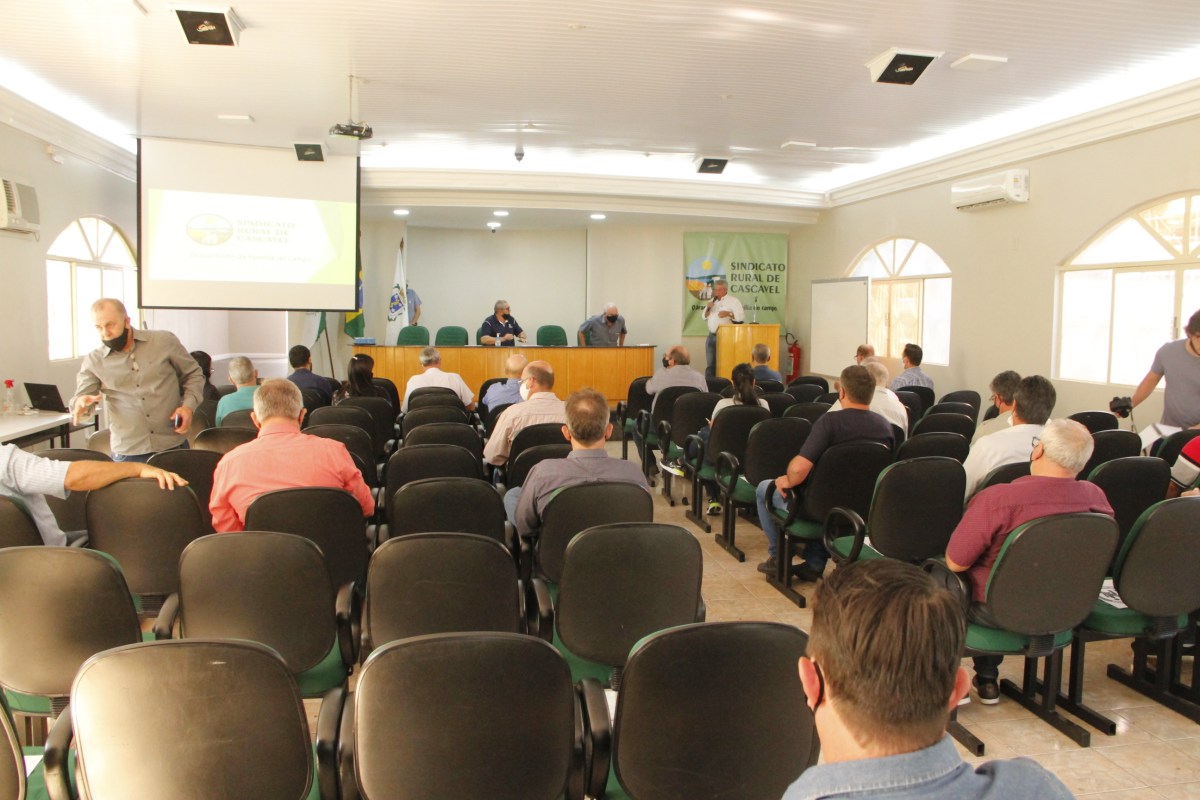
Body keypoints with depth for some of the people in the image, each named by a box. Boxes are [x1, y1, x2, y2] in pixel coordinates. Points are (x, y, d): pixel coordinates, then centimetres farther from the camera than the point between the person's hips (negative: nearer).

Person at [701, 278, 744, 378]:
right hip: (711, 336, 6)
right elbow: (705, 317, 18)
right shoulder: (712, 301, 16)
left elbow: (741, 316, -10)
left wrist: (728, 314, -21)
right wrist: (708, 308, 0)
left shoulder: (733, 301, -3)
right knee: (711, 363, 7)